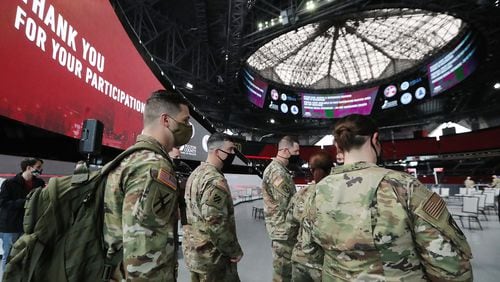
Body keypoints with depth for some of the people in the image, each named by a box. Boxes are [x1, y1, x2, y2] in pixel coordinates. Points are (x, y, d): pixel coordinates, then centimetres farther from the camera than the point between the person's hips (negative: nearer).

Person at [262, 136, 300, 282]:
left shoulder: (277, 168, 12)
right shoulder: (277, 172, -22)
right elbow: (287, 204, -23)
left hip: (282, 227, 10)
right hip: (283, 228, -10)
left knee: (284, 267, 23)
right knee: (283, 269, 4)